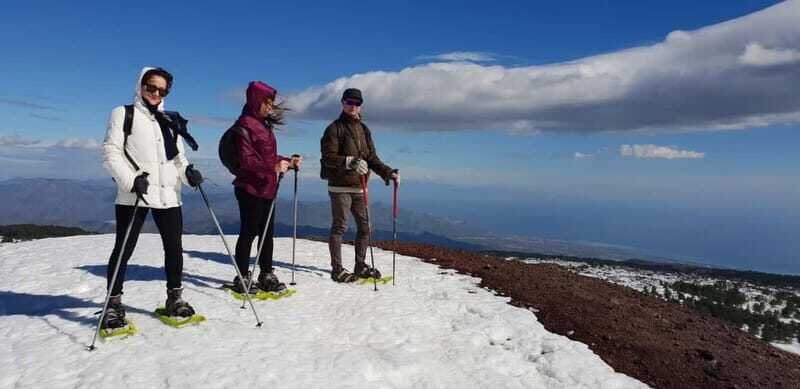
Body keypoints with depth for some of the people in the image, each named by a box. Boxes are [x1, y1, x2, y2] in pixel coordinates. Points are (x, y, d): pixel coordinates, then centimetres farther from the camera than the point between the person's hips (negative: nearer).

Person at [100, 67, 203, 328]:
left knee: (174, 247, 7)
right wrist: (131, 180, -19)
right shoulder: (124, 114, 4)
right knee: (124, 249, 2)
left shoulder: (170, 121, 17)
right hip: (133, 195, -4)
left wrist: (188, 172, -5)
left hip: (168, 195, 4)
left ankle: (175, 297, 20)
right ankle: (114, 304, 12)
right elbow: (110, 153, -4)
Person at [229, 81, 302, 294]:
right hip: (250, 187, -8)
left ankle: (267, 274, 21)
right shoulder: (245, 125, -11)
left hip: (267, 188, 8)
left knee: (267, 232, 11)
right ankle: (242, 278, 10)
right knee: (249, 232, -1)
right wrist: (273, 167, -28)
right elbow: (246, 160, -18)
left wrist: (288, 162, 6)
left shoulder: (265, 124, 15)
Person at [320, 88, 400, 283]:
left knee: (365, 226, 8)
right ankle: (337, 268, 7)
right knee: (339, 227, -2)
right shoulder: (335, 128, -4)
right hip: (340, 186, -6)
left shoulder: (364, 130, 16)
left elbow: (372, 158, 15)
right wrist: (350, 162, -28)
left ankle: (360, 265, 20)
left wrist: (388, 172, 1)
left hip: (359, 187, 6)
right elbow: (328, 157, -13)